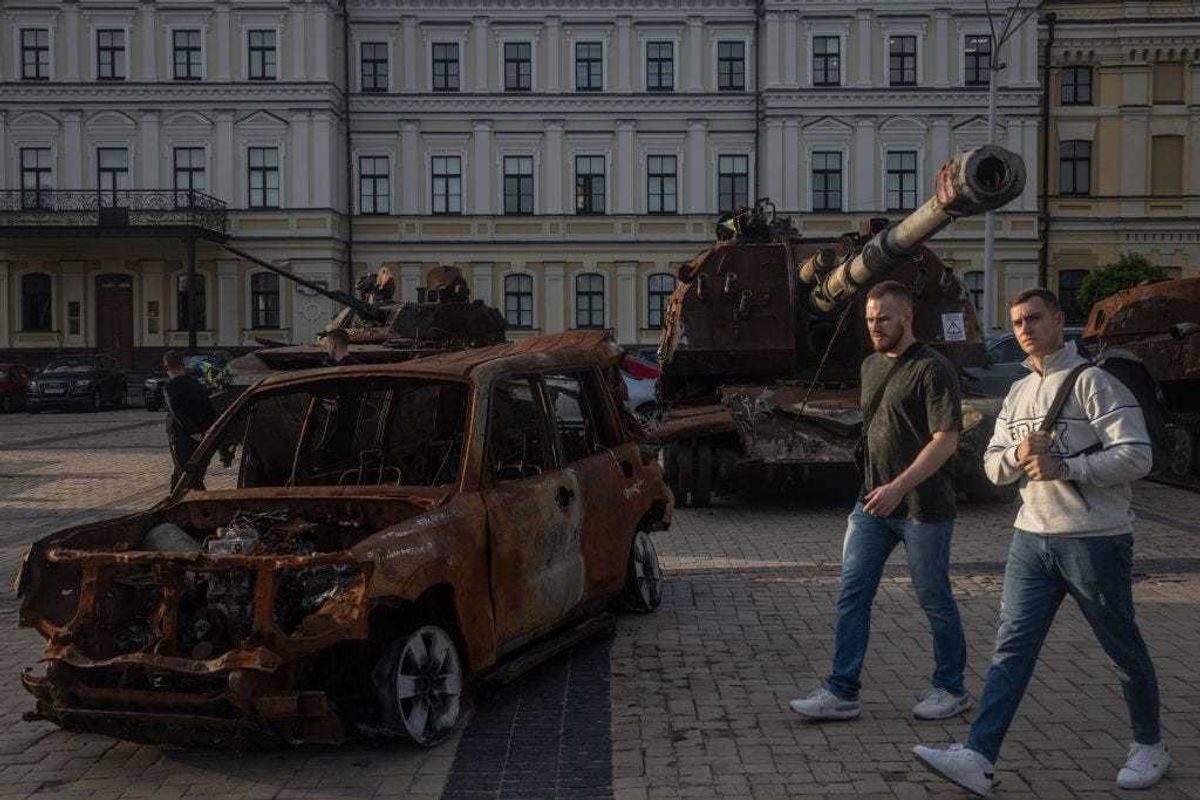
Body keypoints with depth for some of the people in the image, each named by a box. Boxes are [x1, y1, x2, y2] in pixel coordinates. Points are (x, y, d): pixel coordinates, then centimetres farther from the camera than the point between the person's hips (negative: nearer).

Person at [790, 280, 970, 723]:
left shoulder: (932, 369, -12)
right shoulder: (871, 366, 13)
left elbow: (945, 440, -19)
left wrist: (899, 486, -26)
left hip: (923, 506, -7)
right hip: (874, 502, 7)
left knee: (934, 600, 6)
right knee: (852, 594, 2)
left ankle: (951, 689, 23)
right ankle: (841, 691, 6)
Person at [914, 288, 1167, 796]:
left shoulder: (1092, 382, -9)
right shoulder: (1018, 393, 14)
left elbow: (1136, 457, -16)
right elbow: (993, 464, 15)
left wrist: (1063, 467, -20)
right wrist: (1017, 456, -7)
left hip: (1095, 540, -6)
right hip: (1033, 539, 6)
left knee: (1123, 650, 11)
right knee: (1012, 648, -2)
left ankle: (1149, 745, 32)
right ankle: (977, 758, -7)